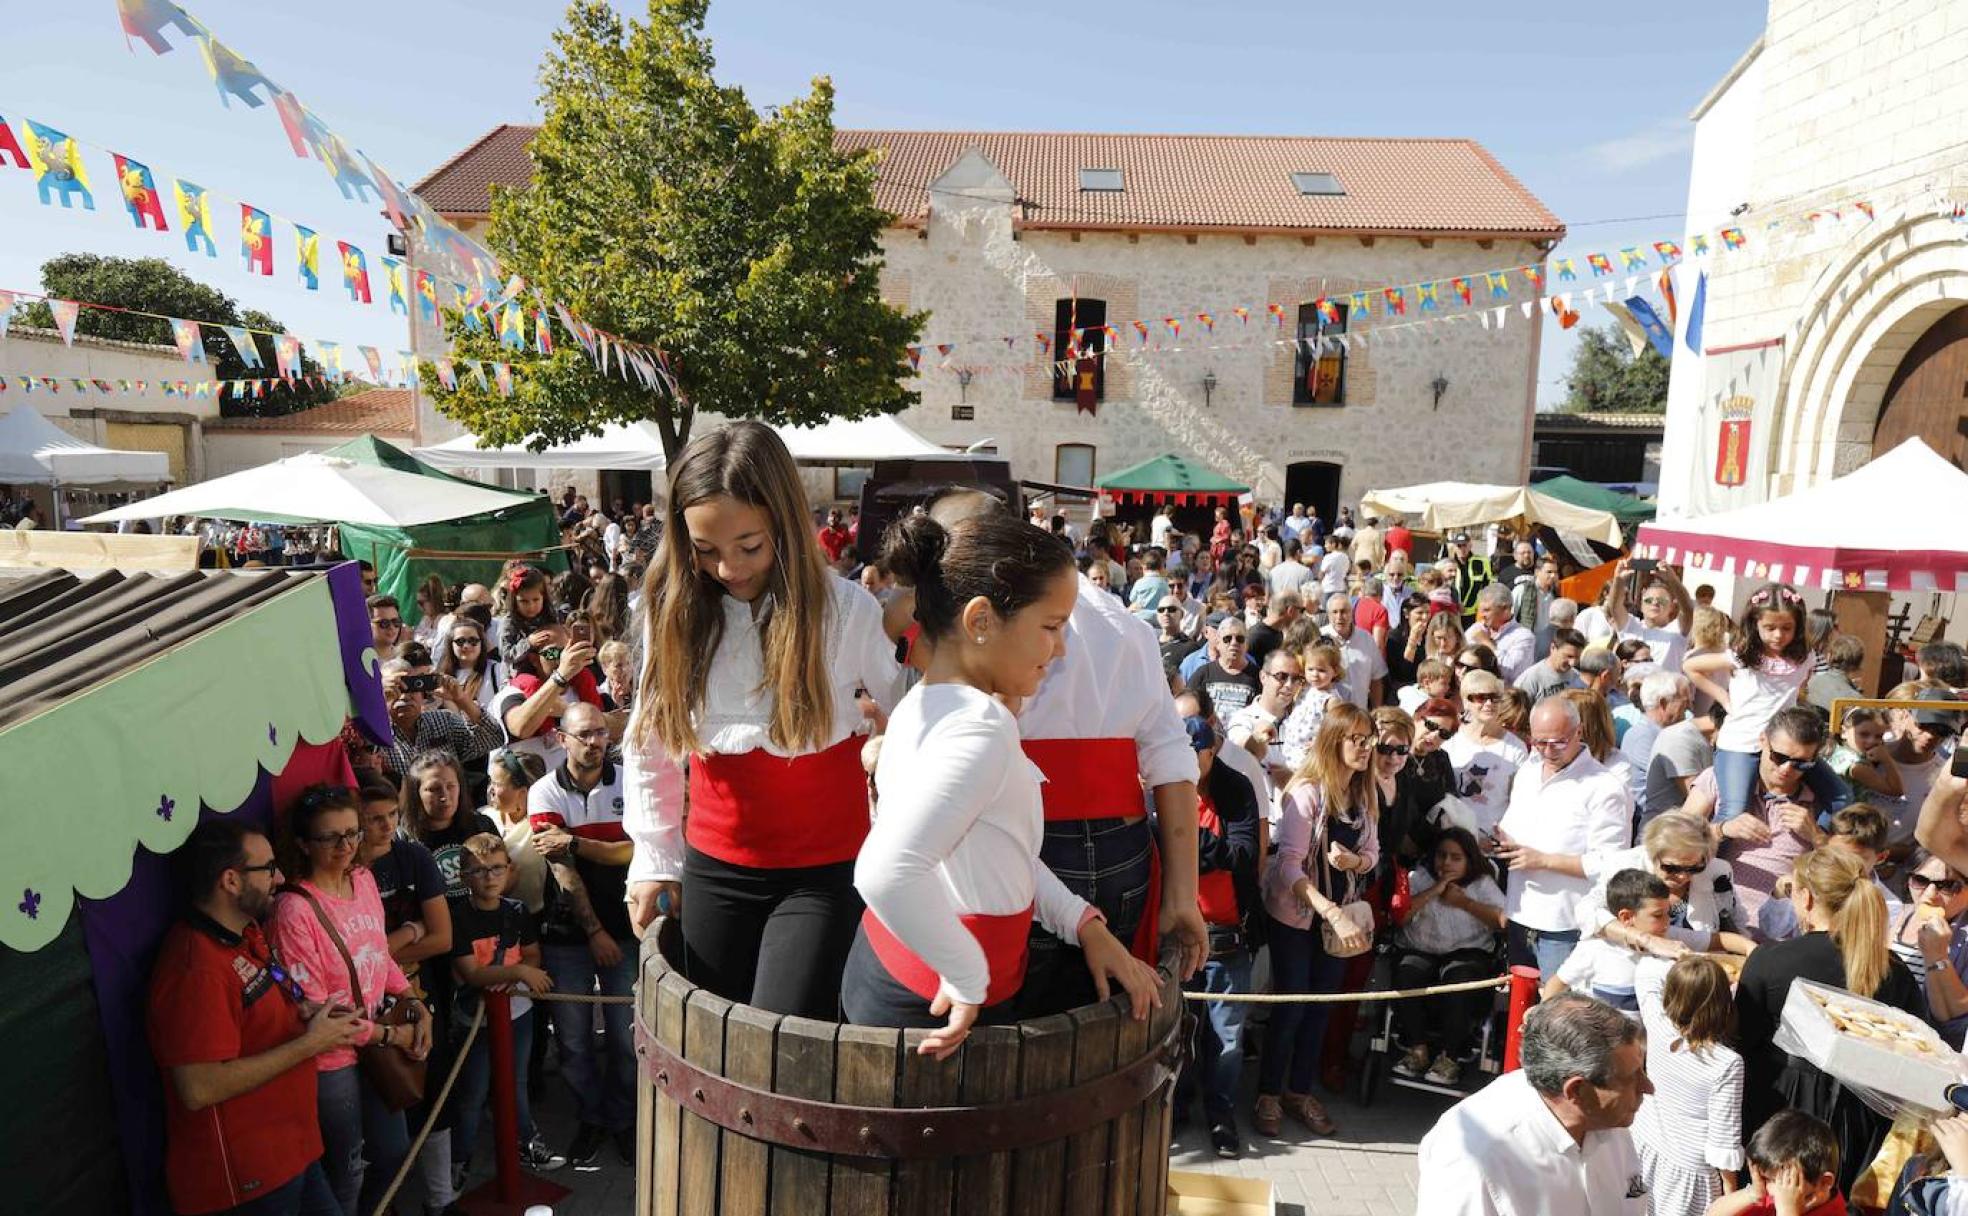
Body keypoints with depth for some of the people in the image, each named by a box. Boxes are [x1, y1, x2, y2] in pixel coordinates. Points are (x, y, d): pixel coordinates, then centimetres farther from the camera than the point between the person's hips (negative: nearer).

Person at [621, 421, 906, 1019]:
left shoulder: (847, 609, -14)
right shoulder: (674, 610, -4)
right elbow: (646, 746, 6)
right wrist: (655, 859, 8)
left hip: (823, 872, -3)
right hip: (713, 868, 3)